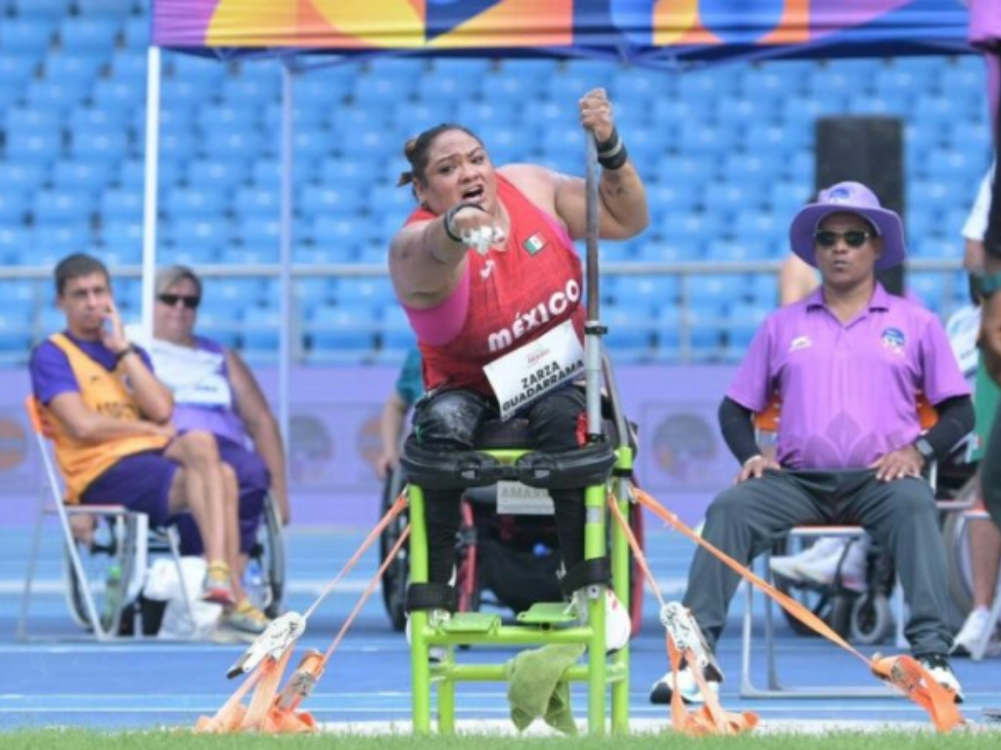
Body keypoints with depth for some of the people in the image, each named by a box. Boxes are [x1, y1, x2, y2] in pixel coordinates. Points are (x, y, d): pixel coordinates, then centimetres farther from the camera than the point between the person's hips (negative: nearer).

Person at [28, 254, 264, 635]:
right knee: (214, 476, -28)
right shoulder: (51, 355, 3)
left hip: (152, 455, 6)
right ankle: (231, 595, -32)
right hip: (102, 474, -6)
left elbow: (162, 410, 2)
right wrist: (151, 429, -2)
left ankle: (220, 575, -31)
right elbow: (83, 425, -12)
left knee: (199, 442, -28)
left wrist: (122, 349, 1)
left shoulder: (130, 351, 21)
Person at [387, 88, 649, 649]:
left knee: (560, 416, -33)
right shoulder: (416, 249, -22)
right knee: (444, 424, -36)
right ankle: (435, 591, -28)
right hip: (469, 389, -2)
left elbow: (627, 220, 3)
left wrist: (610, 148, -15)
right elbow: (435, 251, -49)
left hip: (559, 377, 2)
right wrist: (456, 226, -74)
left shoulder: (533, 188, -6)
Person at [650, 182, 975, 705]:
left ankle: (932, 656, -45)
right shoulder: (782, 326, 20)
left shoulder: (914, 323, 15)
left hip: (880, 478, -2)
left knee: (913, 506, -35)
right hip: (797, 479, 2)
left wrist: (918, 450, -9)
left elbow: (959, 411, 11)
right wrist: (750, 456, -1)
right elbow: (735, 408, 21)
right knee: (728, 509, -26)